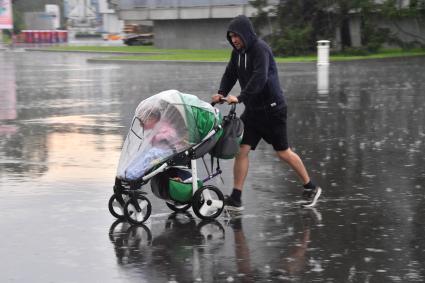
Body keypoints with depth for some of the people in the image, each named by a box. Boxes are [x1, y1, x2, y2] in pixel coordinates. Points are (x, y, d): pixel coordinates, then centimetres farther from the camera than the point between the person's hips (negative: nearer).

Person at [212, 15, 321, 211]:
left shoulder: (260, 49, -18)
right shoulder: (238, 52, 8)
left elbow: (259, 78, -29)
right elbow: (230, 74, 10)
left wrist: (240, 97, -35)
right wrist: (222, 93, -8)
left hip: (272, 109, -7)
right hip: (252, 110, 7)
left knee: (283, 152, 3)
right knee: (241, 150, -3)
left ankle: (311, 188, 21)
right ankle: (235, 199, -1)